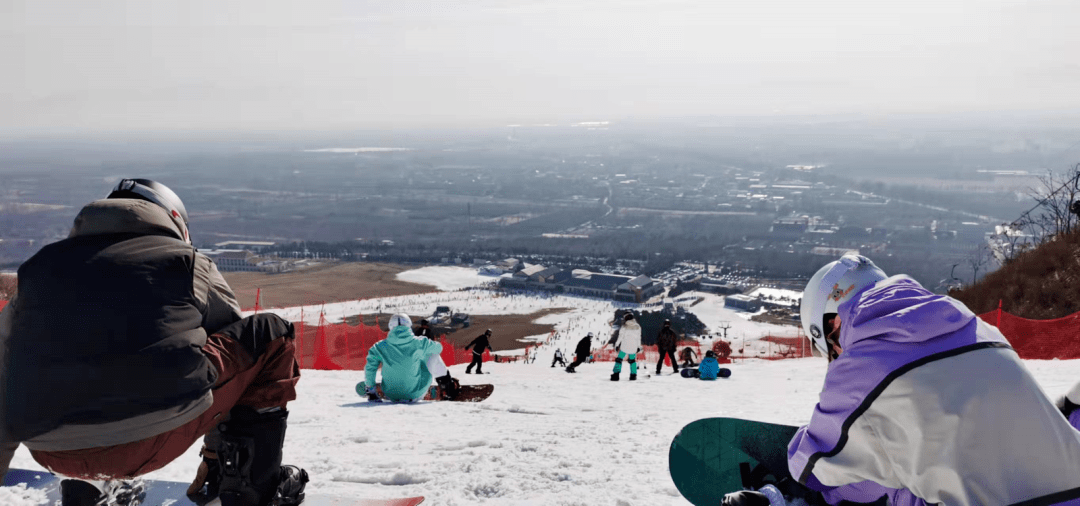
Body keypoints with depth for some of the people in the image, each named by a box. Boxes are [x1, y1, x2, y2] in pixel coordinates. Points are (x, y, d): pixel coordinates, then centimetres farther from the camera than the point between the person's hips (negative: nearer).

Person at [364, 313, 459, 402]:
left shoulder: (380, 347, -9)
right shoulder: (419, 343, -10)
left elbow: (370, 368, -8)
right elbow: (438, 348, 8)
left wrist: (371, 392, 5)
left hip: (391, 396, 2)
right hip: (416, 395, -2)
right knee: (433, 354, 16)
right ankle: (447, 387, 28)